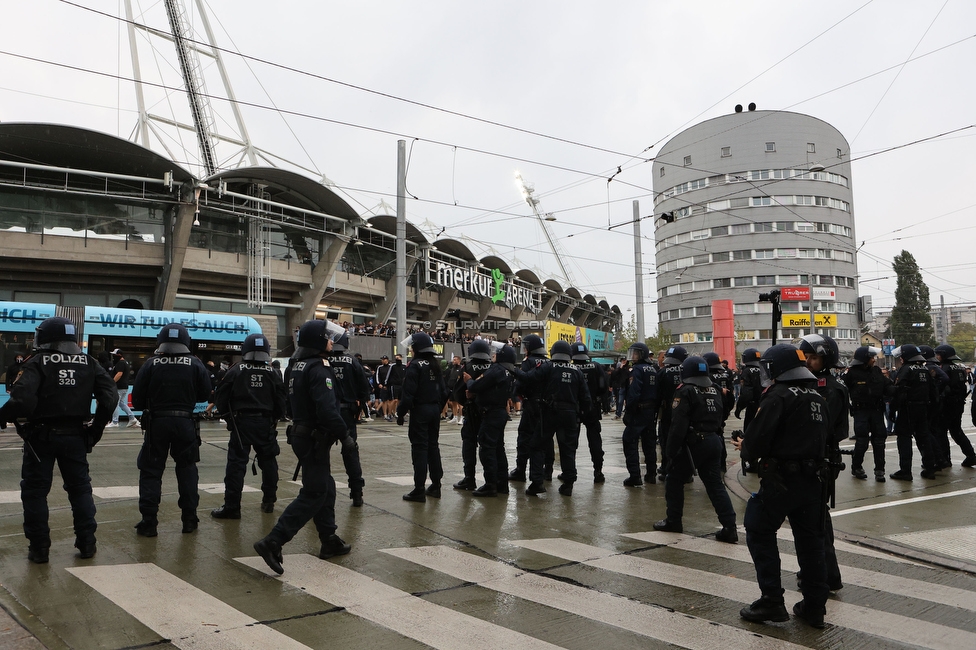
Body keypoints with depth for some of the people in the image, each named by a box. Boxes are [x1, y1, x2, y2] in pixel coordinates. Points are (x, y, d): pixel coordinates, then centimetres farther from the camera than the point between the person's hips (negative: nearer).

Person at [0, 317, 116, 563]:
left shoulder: (37, 363, -10)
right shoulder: (88, 364, 2)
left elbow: (22, 400, -24)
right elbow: (109, 397, -3)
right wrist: (96, 428, 5)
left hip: (41, 437, -3)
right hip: (75, 436, 4)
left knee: (34, 491, 10)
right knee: (80, 488, 15)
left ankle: (39, 547, 12)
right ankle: (87, 543, 17)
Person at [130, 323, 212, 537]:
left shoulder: (151, 364, -5)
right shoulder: (196, 365, -3)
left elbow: (137, 399, -3)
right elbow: (204, 394, 3)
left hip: (157, 422, -1)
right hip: (185, 422, 1)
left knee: (151, 471, 8)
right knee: (187, 469, 14)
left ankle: (149, 521, 7)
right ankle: (189, 518, 17)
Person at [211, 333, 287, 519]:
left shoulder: (236, 370, -2)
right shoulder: (271, 373, 2)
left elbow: (220, 395, -2)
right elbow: (281, 399, 2)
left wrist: (227, 416, 12)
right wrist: (275, 418, 17)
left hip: (241, 422, -2)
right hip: (265, 423, 2)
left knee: (236, 463, -1)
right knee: (268, 461, 15)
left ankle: (232, 506, -3)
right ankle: (269, 501, 23)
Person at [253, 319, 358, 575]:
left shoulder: (295, 366, 10)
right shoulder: (318, 368, -20)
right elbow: (327, 409, -27)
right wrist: (344, 435, -18)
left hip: (301, 434, 10)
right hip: (315, 438, -10)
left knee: (325, 487, 18)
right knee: (313, 494, -6)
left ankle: (329, 540, 27)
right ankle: (273, 542, -9)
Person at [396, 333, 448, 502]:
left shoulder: (415, 365, -14)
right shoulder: (435, 365, 9)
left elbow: (408, 393, -18)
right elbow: (443, 391, 12)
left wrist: (401, 413, -11)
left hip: (420, 411, -7)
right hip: (435, 409, 7)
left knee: (419, 447, -4)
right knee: (433, 445, 14)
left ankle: (419, 490, -2)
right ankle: (435, 485, 20)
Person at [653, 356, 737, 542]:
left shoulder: (685, 392, -12)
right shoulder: (715, 390, 11)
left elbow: (678, 425, -17)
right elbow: (719, 417, 17)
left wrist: (670, 451, -14)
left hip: (693, 443, -6)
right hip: (714, 441, 6)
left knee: (674, 479, 10)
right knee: (715, 484, 8)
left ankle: (673, 521, 17)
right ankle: (729, 527, 1)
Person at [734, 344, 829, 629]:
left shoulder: (778, 395, -14)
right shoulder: (817, 397, 11)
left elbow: (758, 439, -19)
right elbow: (819, 439, 18)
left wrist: (745, 448, 4)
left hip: (781, 479, -8)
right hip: (812, 479, 8)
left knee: (760, 533, 5)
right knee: (810, 540, 14)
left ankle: (772, 601, 5)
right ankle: (814, 606, 21)